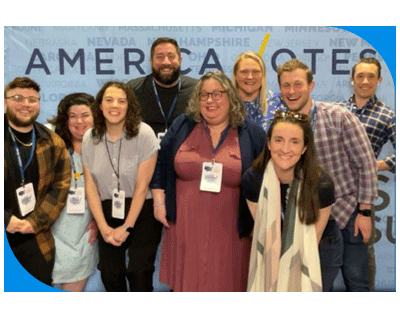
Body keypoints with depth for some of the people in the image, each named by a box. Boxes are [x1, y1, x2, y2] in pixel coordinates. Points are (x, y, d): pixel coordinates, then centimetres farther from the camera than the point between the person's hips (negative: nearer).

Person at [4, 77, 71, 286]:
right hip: (4, 236, -2)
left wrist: (36, 222, -8)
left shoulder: (53, 144, 5)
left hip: (36, 241, 2)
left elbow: (61, 187, 3)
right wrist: (6, 220, -14)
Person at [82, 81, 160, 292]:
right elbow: (90, 187, 1)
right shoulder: (90, 139, -1)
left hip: (141, 212, -3)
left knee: (139, 272, -9)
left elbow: (142, 186, -12)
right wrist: (103, 227, -4)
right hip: (107, 213, 3)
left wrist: (127, 227, -10)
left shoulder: (143, 134, -13)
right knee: (109, 273, 2)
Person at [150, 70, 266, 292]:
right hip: (185, 227, 2)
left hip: (230, 232, -1)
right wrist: (159, 202, 3)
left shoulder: (253, 134, 1)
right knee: (186, 282, 12)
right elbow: (160, 164, 10)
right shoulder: (182, 127, 6)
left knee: (225, 284, 9)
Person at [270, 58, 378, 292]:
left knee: (356, 281, 5)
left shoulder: (339, 117, -13)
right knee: (321, 283, 9)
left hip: (351, 209, -3)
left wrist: (365, 211, -10)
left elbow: (367, 164, -10)